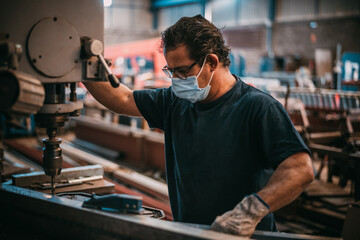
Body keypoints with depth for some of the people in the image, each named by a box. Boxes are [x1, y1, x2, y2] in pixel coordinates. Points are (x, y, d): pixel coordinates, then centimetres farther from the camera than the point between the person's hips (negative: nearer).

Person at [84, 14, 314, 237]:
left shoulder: (259, 107, -12)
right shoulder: (175, 102, 9)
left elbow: (301, 168, -21)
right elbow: (122, 100, 17)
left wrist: (252, 209, -33)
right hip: (186, 231, 6)